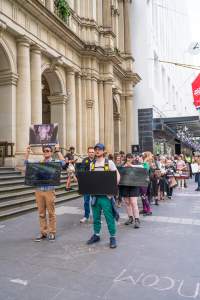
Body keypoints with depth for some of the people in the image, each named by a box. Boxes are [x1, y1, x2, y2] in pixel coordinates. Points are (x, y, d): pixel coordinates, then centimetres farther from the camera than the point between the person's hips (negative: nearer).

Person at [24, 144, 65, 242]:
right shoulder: (38, 163, 12)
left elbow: (62, 162, -17)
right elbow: (26, 162, 9)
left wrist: (58, 151, -17)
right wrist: (27, 151, 1)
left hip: (49, 191, -3)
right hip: (39, 190, 3)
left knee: (51, 213, 4)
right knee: (41, 213, 10)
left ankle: (52, 233, 15)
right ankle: (43, 232, 21)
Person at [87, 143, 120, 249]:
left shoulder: (109, 162, -2)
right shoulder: (92, 164, 11)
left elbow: (117, 175, -4)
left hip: (106, 194, -4)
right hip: (95, 194, 5)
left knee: (109, 216, -2)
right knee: (95, 216, 13)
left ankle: (113, 237, 10)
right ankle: (96, 235, 27)